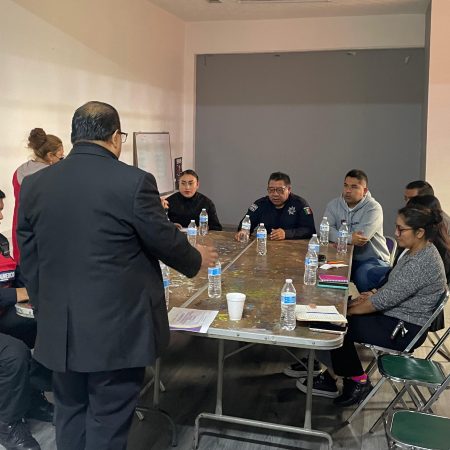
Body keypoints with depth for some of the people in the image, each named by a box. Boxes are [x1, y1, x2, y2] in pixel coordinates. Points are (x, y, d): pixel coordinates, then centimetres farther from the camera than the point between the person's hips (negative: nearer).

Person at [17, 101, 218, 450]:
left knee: (71, 415, 21)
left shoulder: (34, 185, 1)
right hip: (117, 328, -5)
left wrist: (46, 311, 18)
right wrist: (196, 259, 15)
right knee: (108, 422, 10)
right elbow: (165, 240, -5)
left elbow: (30, 261, 6)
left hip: (59, 329, 5)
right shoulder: (133, 181, -15)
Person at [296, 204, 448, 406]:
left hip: (405, 330, -10)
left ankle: (358, 381, 11)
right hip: (397, 316, 10)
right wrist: (373, 295, 2)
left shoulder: (421, 264, -28)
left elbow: (384, 300, -26)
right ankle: (330, 377, 8)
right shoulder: (419, 252, 4)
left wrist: (349, 311, -14)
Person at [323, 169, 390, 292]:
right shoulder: (334, 205, 6)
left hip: (372, 259, -4)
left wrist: (339, 238, -13)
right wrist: (349, 238, -24)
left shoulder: (374, 208, -9)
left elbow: (362, 237, -22)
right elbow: (326, 230, -9)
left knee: (363, 277, -33)